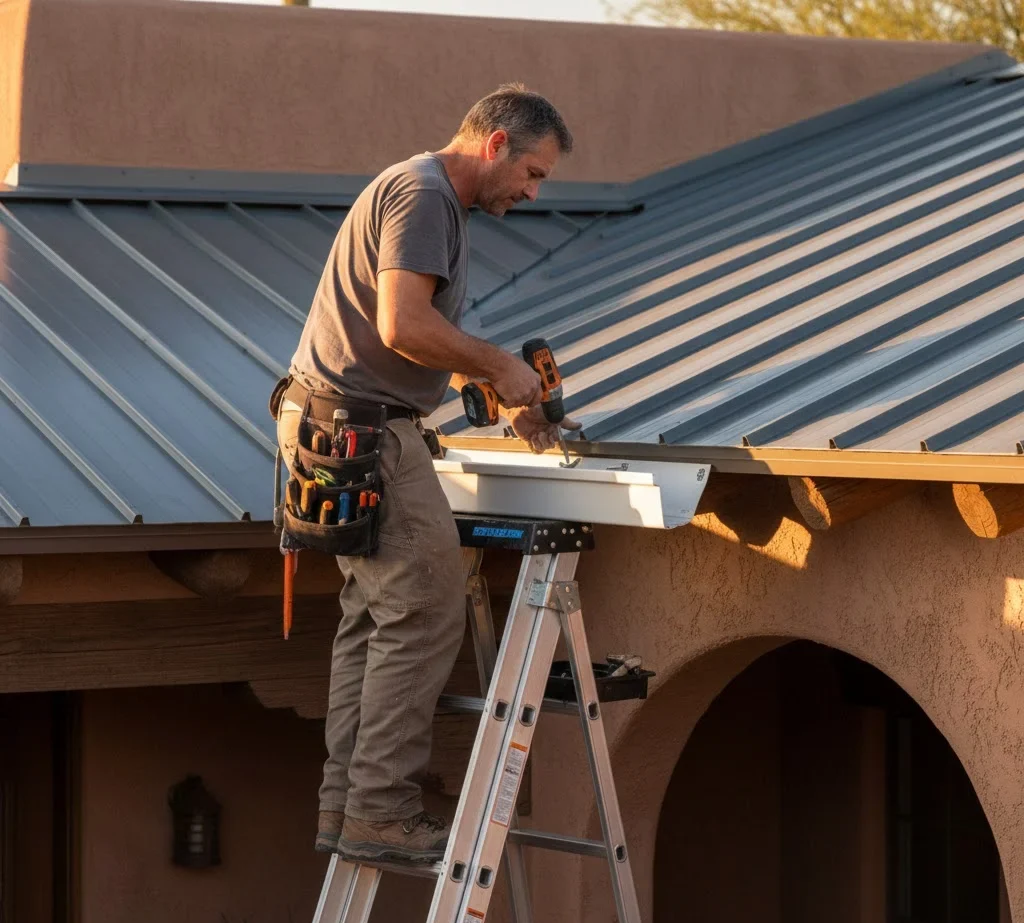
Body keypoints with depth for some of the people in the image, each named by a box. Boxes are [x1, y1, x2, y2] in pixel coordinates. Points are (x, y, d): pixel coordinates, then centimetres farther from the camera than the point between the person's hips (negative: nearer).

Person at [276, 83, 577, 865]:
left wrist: (502, 391, 16)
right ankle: (381, 811, -8)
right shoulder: (422, 193, -13)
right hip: (360, 429, -11)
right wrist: (499, 365, -13)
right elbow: (404, 325, -24)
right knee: (425, 611, -10)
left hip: (351, 428, 11)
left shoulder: (438, 200, 21)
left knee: (374, 615, 10)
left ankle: (345, 804, 12)